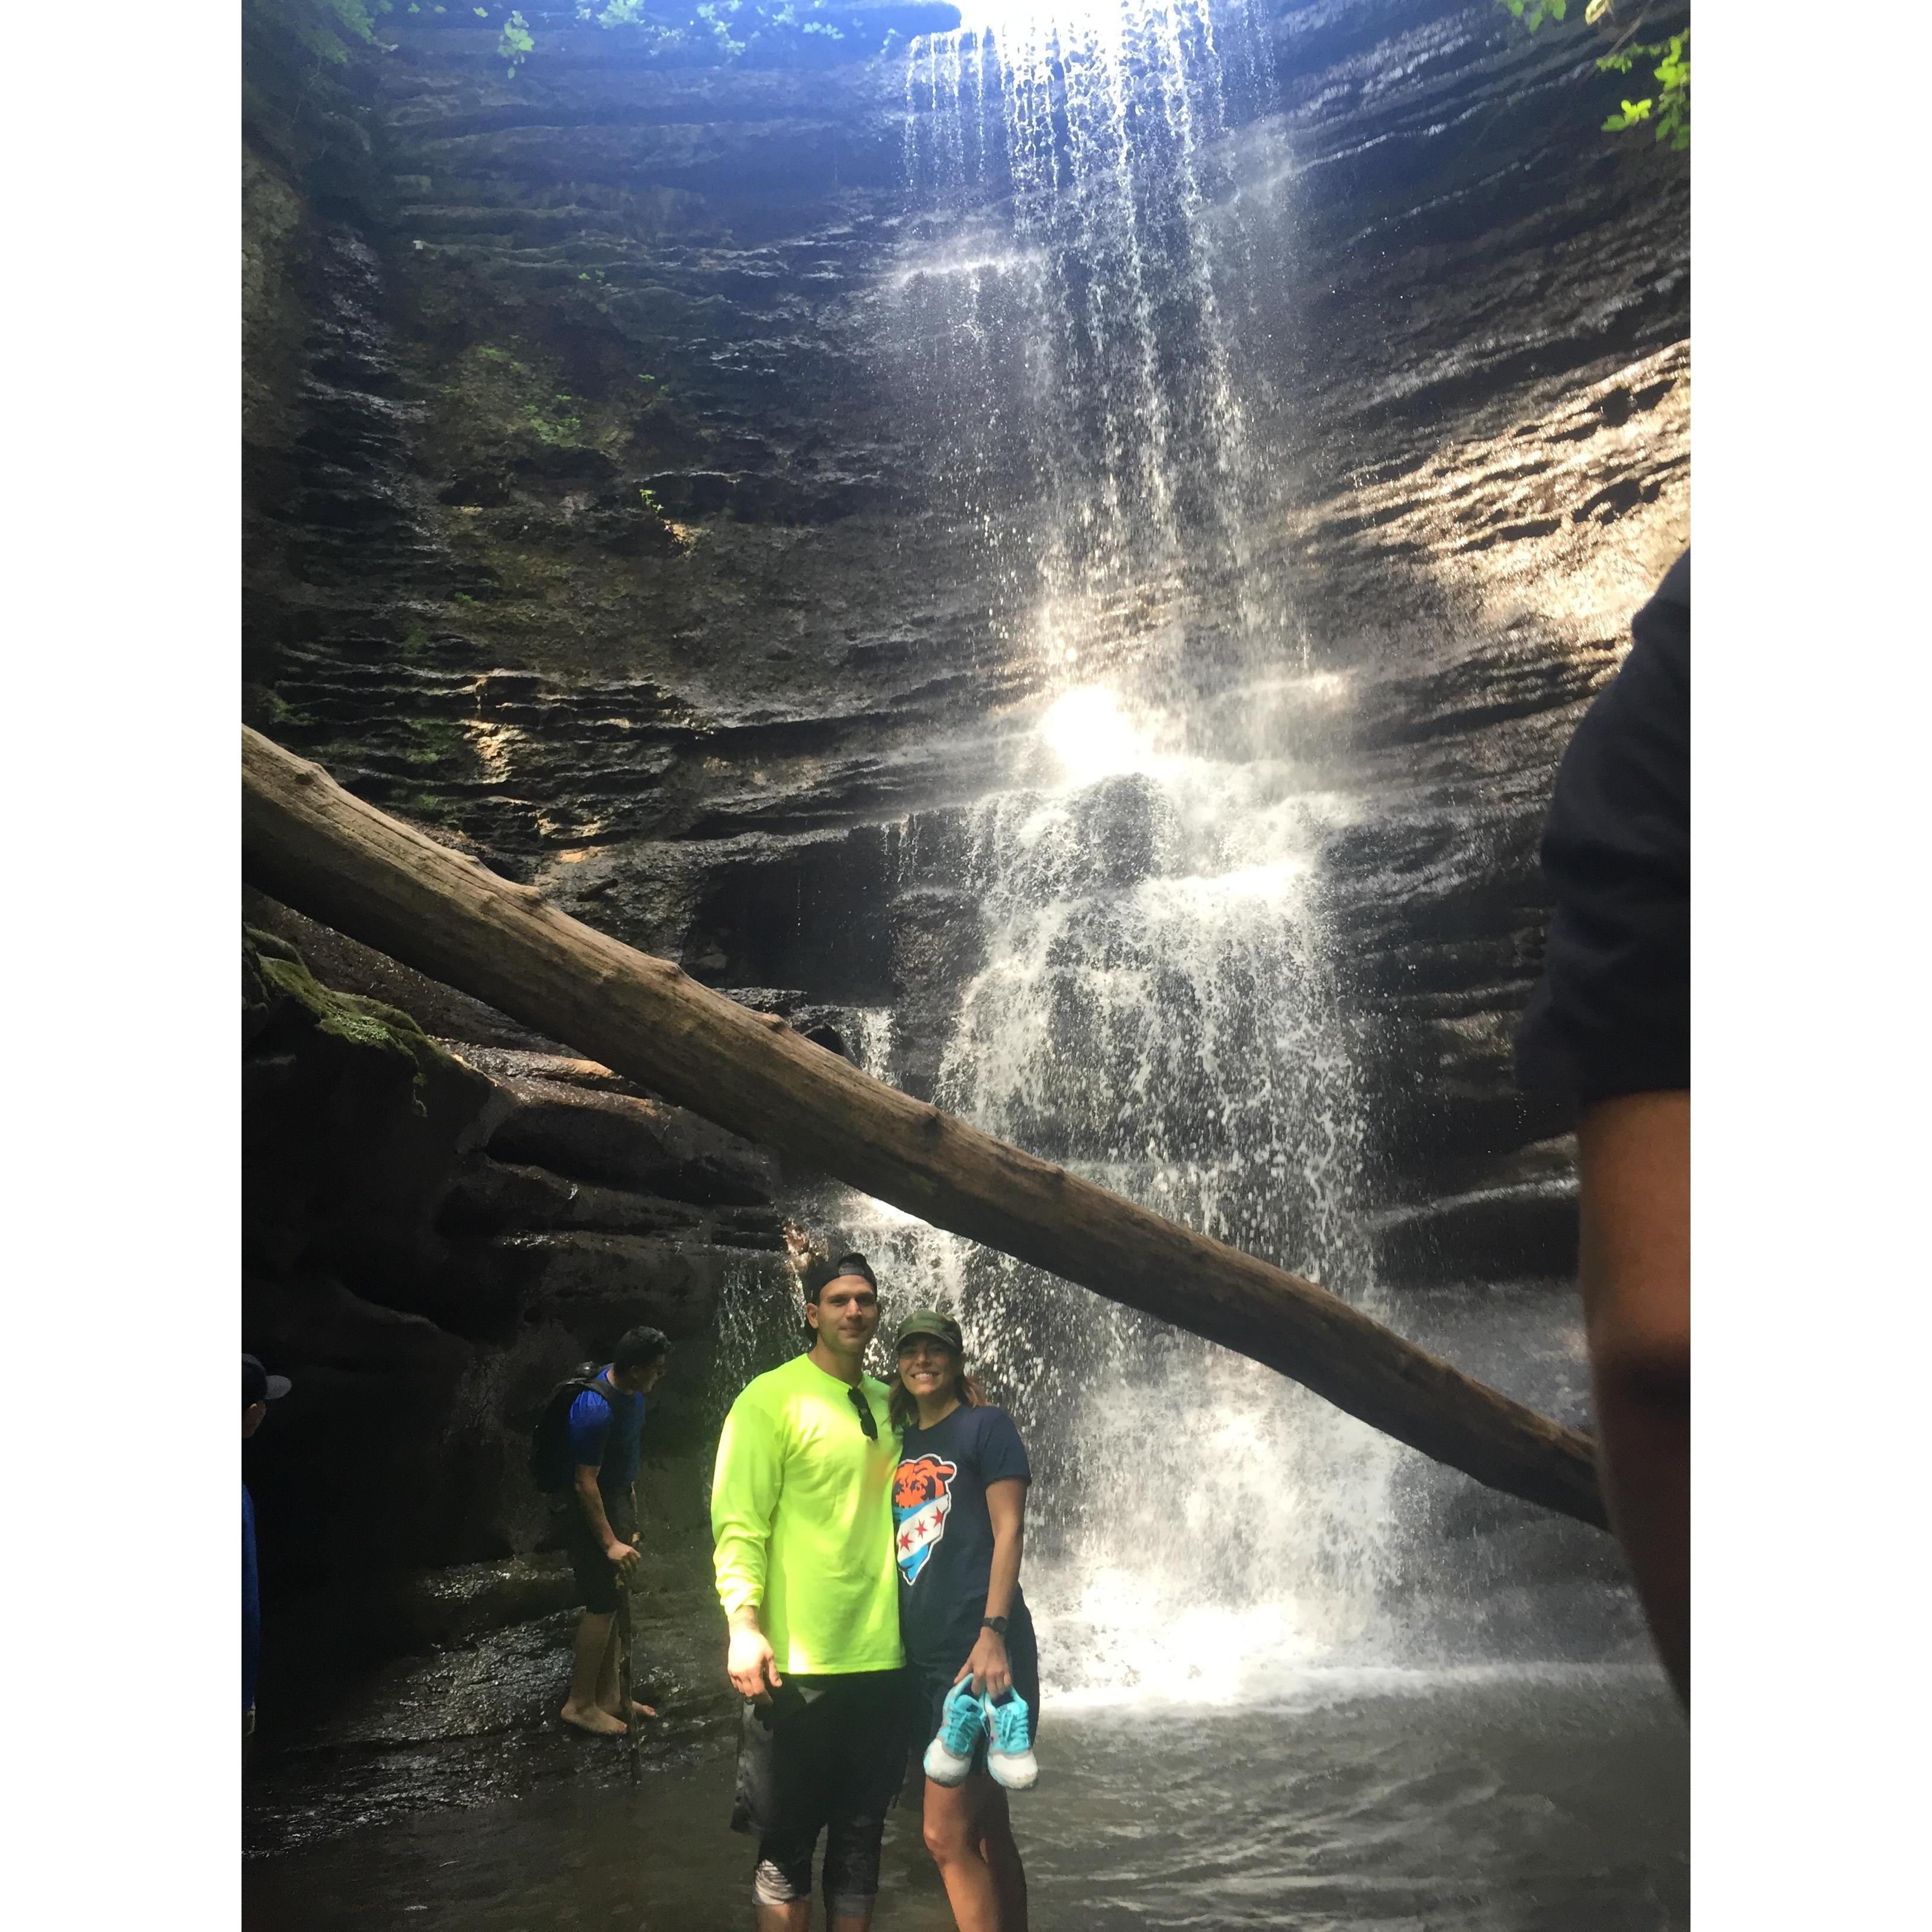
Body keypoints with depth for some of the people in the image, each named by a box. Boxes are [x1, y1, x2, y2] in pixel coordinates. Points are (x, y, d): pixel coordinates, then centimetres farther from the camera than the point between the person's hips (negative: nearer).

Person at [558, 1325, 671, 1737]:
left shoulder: (629, 1390, -3)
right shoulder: (595, 1409, -30)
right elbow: (585, 1482, -26)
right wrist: (609, 1543, -23)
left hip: (620, 1500, 9)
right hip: (595, 1509, -9)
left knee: (612, 1602, 15)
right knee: (602, 1604, -1)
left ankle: (608, 1695, 26)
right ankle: (580, 1705, 13)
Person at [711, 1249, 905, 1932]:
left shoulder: (889, 1404, 9)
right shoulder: (771, 1398, -8)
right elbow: (737, 1523, -13)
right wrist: (744, 1623, -21)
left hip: (882, 1656, 5)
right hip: (797, 1659, -5)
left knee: (860, 1834, 16)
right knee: (787, 1840, 8)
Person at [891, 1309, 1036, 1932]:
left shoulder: (986, 1425, -4)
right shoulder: (902, 1443, 14)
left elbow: (1008, 1531, -10)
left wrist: (993, 1634, -18)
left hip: (979, 1651, -7)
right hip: (924, 1656, 7)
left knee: (946, 1835, -7)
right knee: (986, 1831, 14)